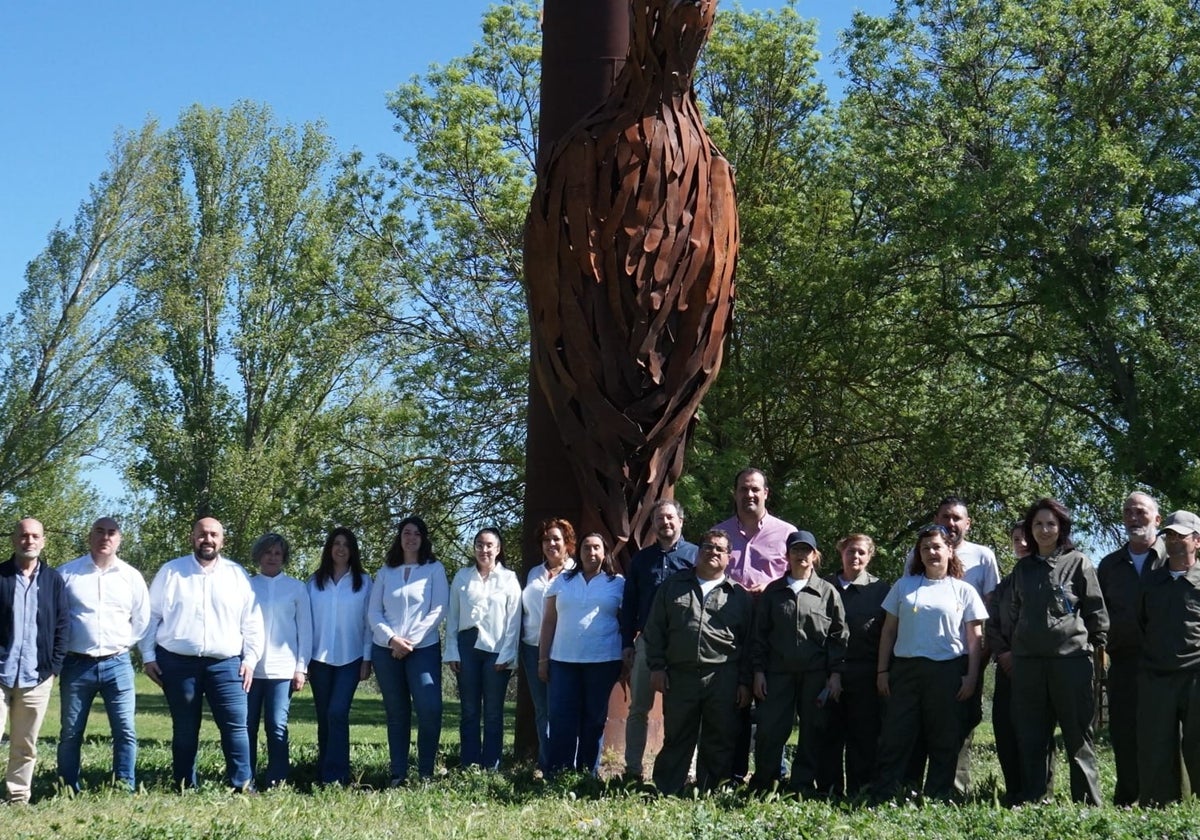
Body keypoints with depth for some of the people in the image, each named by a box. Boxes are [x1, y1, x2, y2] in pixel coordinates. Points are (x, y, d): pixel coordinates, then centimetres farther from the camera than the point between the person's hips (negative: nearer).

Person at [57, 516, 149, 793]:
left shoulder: (131, 576, 6)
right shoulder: (67, 573, 1)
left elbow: (142, 618, 15)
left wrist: (124, 644, 10)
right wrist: (59, 650, 4)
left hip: (117, 664, 1)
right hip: (76, 664, -1)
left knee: (125, 730, -4)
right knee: (70, 733, 4)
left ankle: (126, 789, 0)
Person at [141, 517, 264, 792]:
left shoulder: (238, 575, 8)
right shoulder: (170, 571, 5)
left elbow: (251, 621, 9)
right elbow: (152, 616, 6)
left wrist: (250, 658, 2)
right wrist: (148, 656, 1)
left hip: (225, 664, 1)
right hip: (178, 663, 0)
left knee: (235, 726, -6)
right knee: (185, 731, 8)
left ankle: (243, 787, -3)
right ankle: (185, 788, 16)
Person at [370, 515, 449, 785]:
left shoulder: (435, 569, 4)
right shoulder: (386, 571, 11)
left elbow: (439, 610, -3)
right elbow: (373, 612, 6)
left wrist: (410, 640, -10)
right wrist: (391, 638, -10)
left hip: (424, 648, -3)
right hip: (386, 650, 3)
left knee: (429, 709, -15)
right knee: (397, 713, 6)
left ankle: (426, 773, -5)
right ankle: (398, 775, 9)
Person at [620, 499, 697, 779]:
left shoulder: (695, 555, 2)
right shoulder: (641, 559, 12)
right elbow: (629, 603, 11)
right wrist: (627, 642, 4)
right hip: (647, 641, 3)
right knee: (638, 707, 5)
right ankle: (633, 768, 11)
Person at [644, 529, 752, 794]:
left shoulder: (739, 596, 10)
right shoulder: (673, 586, 11)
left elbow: (748, 643, 9)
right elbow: (655, 629, 9)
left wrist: (744, 682, 3)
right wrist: (656, 666, 1)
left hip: (723, 680, 0)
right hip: (679, 676, 0)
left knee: (719, 743, 4)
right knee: (676, 739, 5)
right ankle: (666, 794, 10)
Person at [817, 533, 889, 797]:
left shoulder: (880, 589, 6)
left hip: (865, 673, -1)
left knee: (864, 735, 2)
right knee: (829, 733, 3)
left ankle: (859, 792, 10)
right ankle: (828, 791, 11)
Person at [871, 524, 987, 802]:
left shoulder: (963, 590, 7)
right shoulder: (904, 586, 11)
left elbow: (975, 638, 5)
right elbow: (889, 631, 12)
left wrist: (971, 676, -4)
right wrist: (882, 671, 5)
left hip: (948, 672, -1)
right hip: (905, 669, 1)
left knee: (944, 740, 4)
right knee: (895, 736, -1)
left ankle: (937, 798, 11)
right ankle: (882, 797, 2)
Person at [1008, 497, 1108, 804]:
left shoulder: (1078, 563, 2)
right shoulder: (1022, 567, 15)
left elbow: (1096, 609, 2)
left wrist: (1097, 644, 0)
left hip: (1071, 656, -4)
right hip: (1027, 660, 4)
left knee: (1077, 733, -1)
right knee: (1030, 736, 4)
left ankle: (1088, 802, 3)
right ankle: (1032, 800, 9)